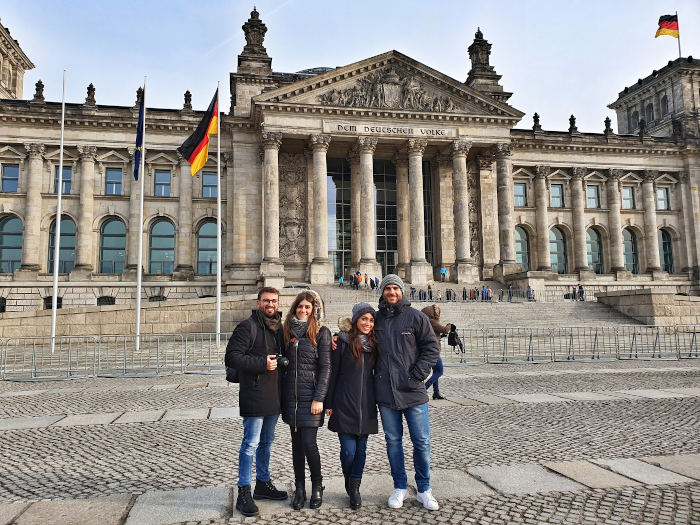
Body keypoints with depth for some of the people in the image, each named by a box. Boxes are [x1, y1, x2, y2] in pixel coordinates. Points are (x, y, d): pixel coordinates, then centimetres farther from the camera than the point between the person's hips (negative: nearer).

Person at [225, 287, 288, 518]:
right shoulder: (247, 327, -11)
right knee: (251, 443, -3)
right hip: (254, 396, -8)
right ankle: (243, 493, 8)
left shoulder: (278, 327, 12)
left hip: (273, 395, 8)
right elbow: (231, 357, -17)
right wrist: (262, 364, -20)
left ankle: (263, 483, 31)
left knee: (267, 441, 18)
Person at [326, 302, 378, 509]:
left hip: (366, 405, 4)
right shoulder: (343, 341, -6)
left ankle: (355, 487, 25)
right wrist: (329, 403, -3)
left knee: (361, 448, 9)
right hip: (345, 404, -4)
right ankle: (350, 485, 24)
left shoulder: (374, 343, 7)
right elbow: (333, 373, -3)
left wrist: (379, 400, 13)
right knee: (348, 449, -3)